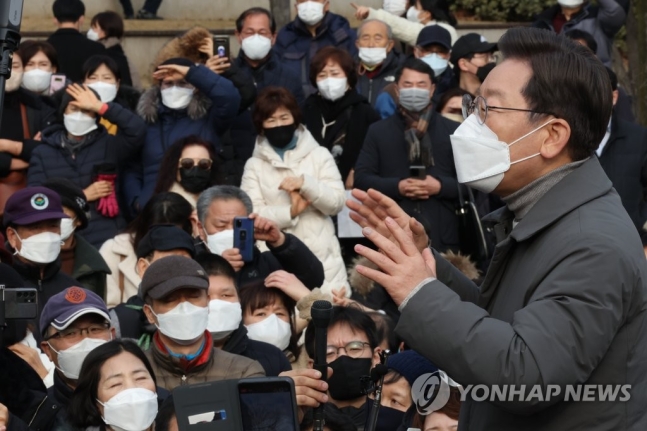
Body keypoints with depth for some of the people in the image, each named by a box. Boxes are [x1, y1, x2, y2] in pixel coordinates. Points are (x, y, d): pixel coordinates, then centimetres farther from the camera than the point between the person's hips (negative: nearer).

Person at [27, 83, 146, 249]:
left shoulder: (108, 145, 10)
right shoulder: (42, 153, 11)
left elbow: (137, 129, -8)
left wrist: (99, 106, -6)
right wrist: (82, 195, -3)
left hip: (107, 238, 0)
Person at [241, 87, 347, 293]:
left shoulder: (319, 155, 8)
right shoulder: (254, 164, 8)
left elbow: (336, 203, 0)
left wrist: (305, 183, -14)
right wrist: (290, 212, -15)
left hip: (321, 256, 0)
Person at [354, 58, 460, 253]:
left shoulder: (453, 131, 10)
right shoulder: (378, 131, 12)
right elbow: (361, 178, 4)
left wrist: (440, 186, -14)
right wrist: (397, 187, -11)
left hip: (441, 236, 0)